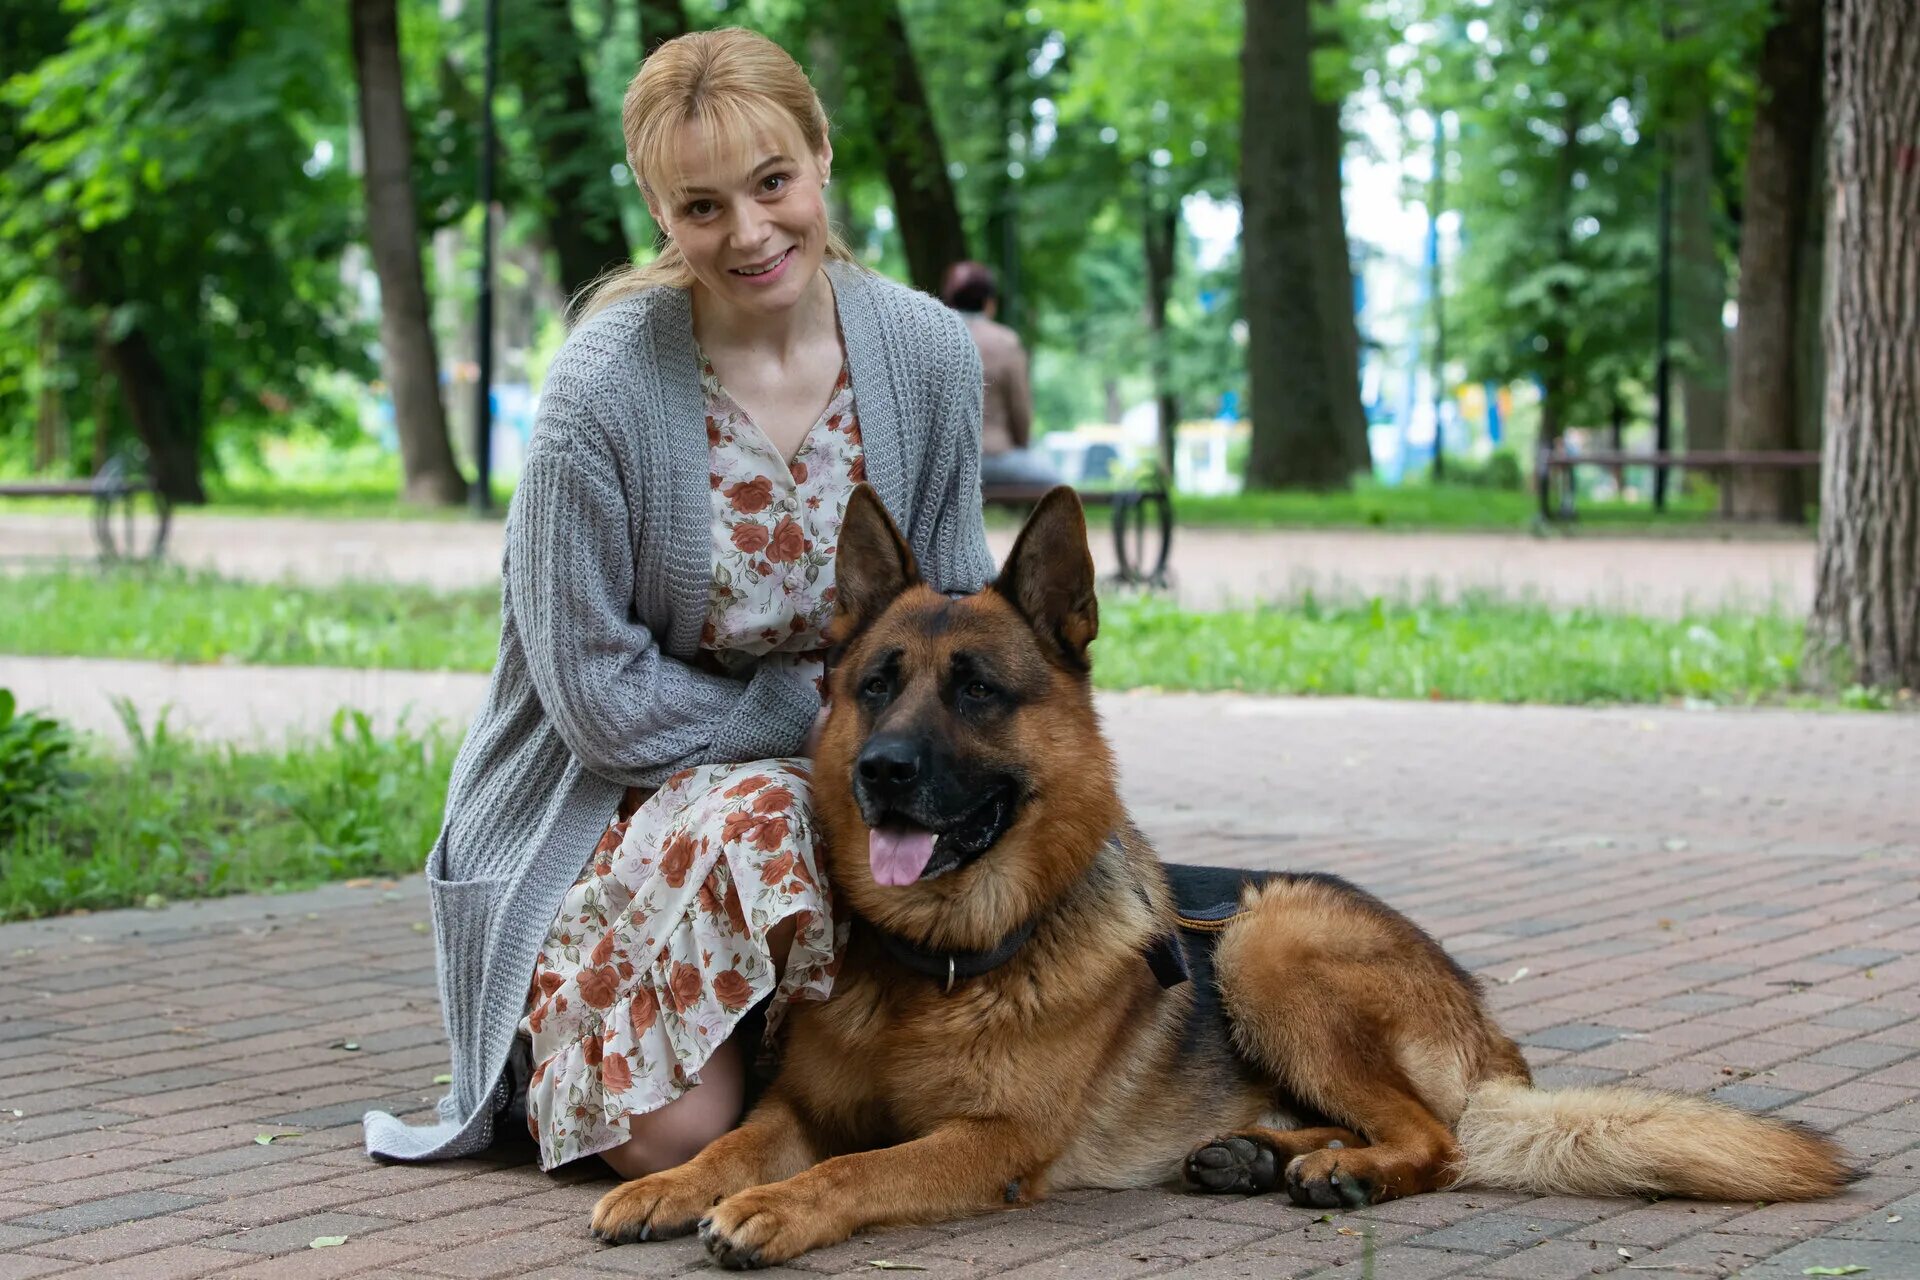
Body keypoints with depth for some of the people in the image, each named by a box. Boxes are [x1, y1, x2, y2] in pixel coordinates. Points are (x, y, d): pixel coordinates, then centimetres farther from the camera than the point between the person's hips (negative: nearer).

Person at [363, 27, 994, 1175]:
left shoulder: (930, 353, -6)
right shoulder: (604, 388, -20)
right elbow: (601, 696, -16)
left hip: (848, 781, 3)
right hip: (618, 797, -3)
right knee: (678, 1137, -29)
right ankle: (557, 1026, 5)